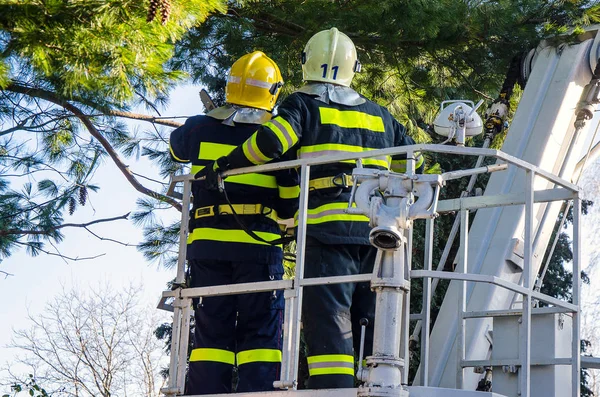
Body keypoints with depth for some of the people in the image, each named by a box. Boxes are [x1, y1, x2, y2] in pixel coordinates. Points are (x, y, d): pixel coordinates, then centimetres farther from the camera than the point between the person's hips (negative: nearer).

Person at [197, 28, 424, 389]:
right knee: (370, 321, 11)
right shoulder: (377, 114, 20)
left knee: (328, 321, -8)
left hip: (329, 224, -5)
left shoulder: (304, 105, 4)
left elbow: (271, 142, -12)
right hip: (375, 228, 5)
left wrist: (223, 165, -2)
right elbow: (413, 158, 29)